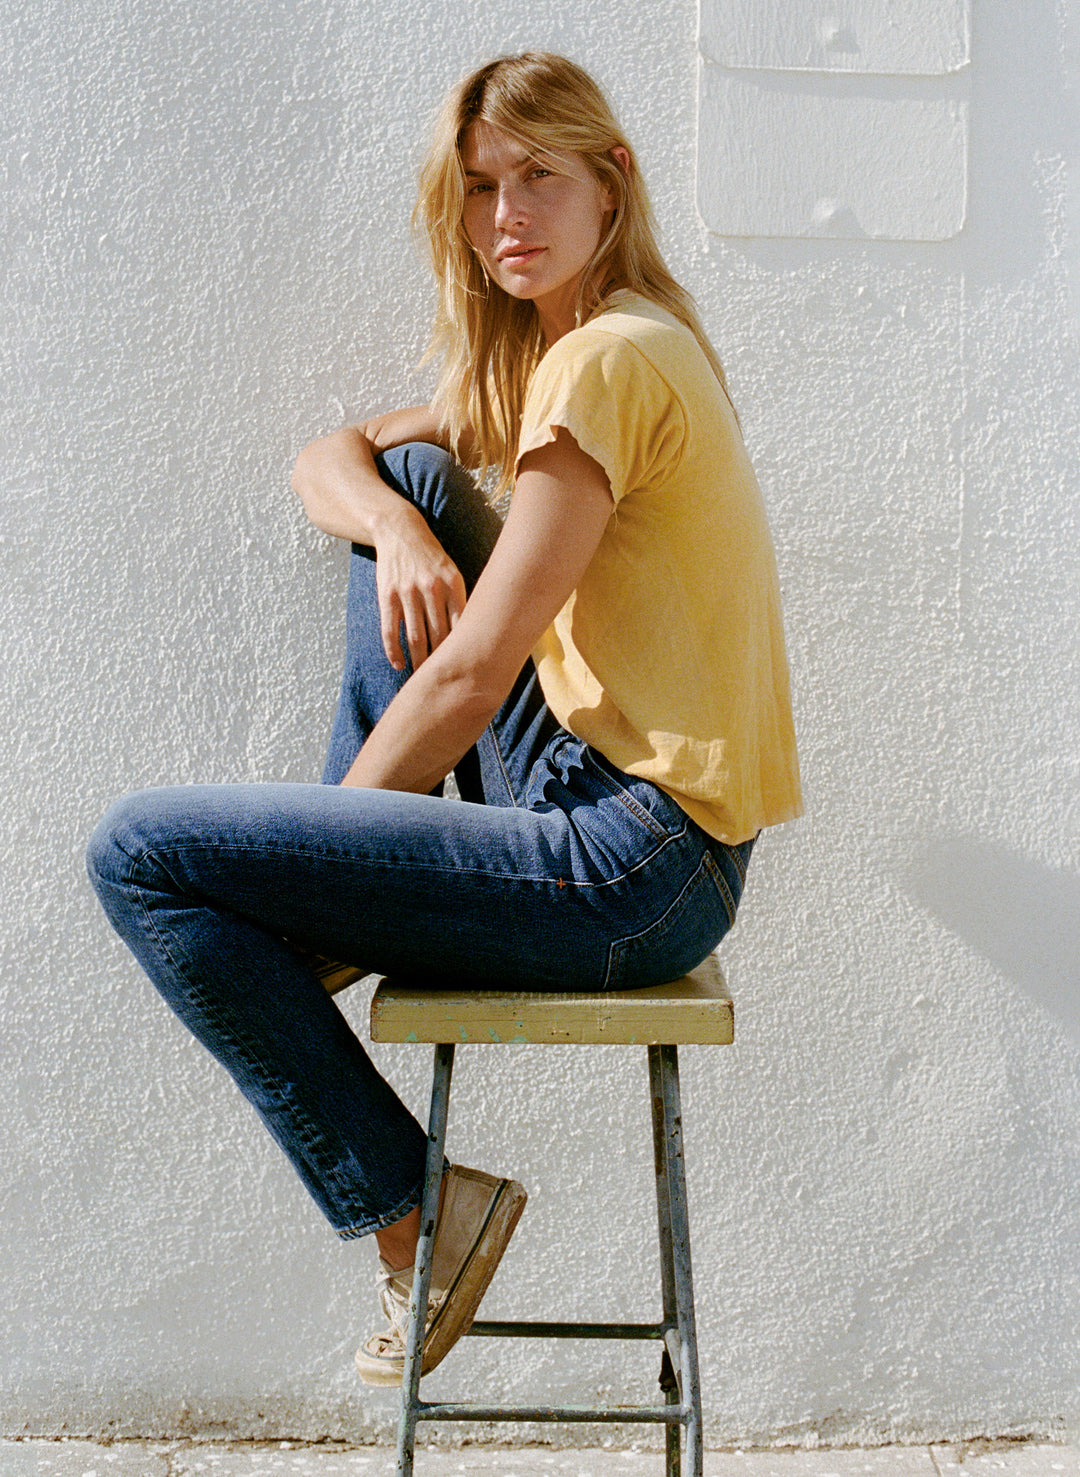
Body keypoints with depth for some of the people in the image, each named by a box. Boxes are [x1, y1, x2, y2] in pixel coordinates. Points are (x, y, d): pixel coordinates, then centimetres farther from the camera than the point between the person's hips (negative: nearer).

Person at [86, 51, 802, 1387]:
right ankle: (341, 912, 15)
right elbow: (328, 460, 18)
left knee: (138, 854, -8)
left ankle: (412, 1209, 1)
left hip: (638, 871, -9)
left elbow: (470, 676, -17)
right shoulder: (534, 358, 15)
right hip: (605, 807, 9)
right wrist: (400, 531, -5)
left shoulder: (611, 356, -14)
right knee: (412, 481, 15)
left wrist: (329, 840, -4)